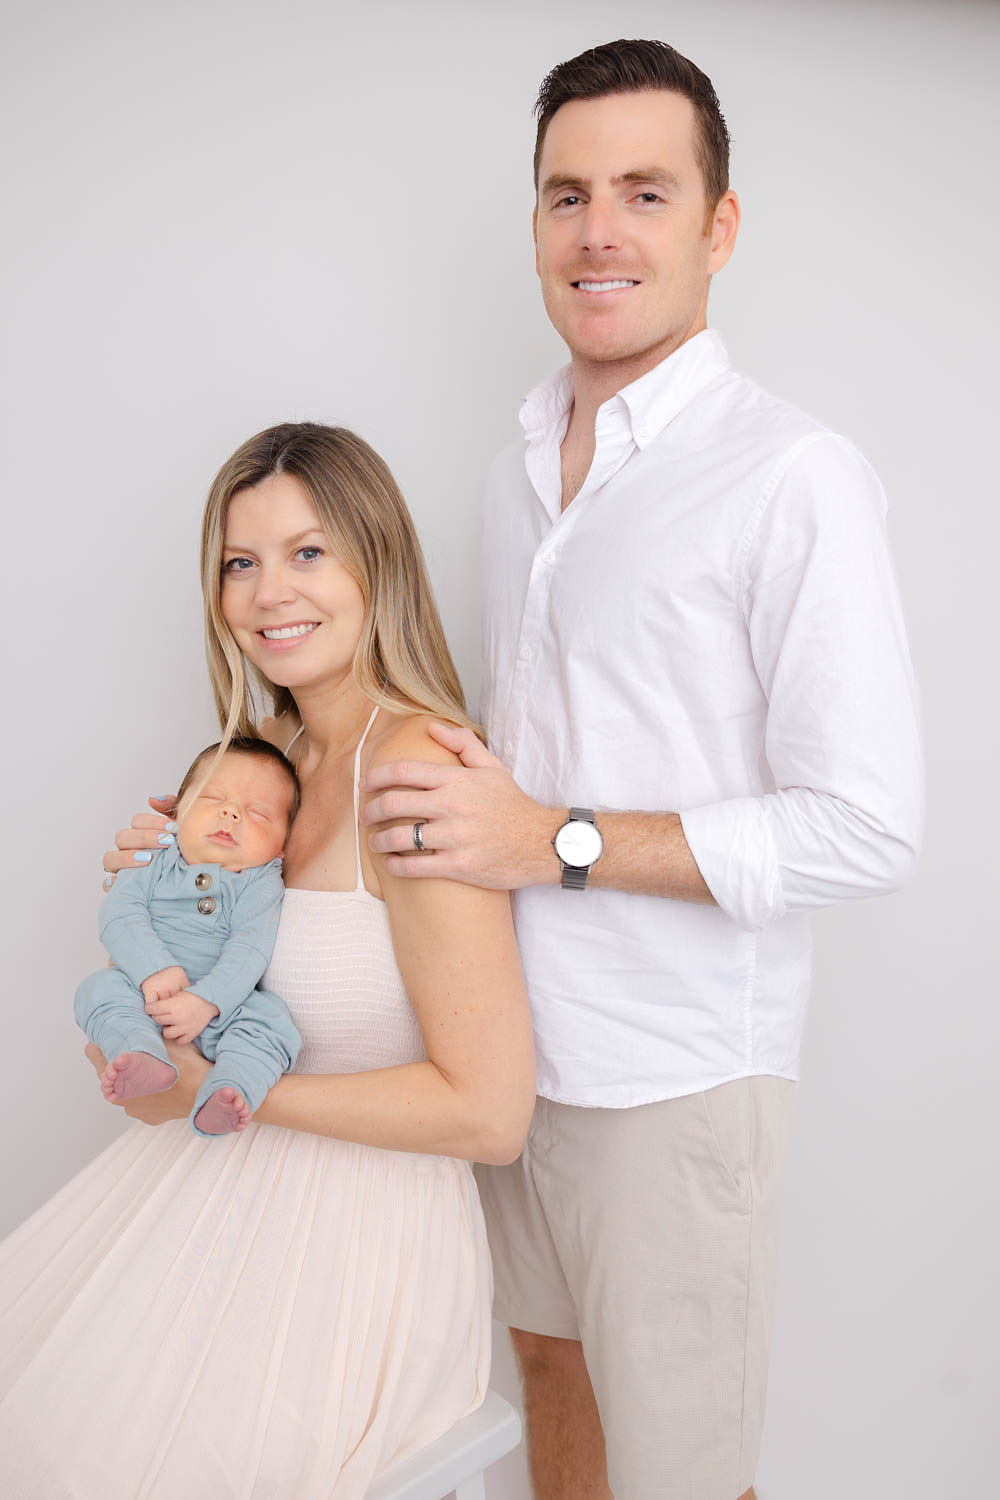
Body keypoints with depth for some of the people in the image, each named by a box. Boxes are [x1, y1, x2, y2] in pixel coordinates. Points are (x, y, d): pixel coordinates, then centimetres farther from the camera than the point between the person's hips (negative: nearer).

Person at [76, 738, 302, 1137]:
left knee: (269, 1016, -28)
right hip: (147, 991, 2)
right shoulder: (157, 866, 4)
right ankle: (145, 1058, -43)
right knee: (100, 987, -22)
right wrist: (154, 970, -27)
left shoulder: (261, 885, -3)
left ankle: (227, 1092, -46)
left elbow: (249, 951, -15)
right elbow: (120, 916, -9)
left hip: (222, 1003, -2)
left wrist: (204, 1002, -30)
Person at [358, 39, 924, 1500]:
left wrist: (557, 840, -20)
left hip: (675, 1072, -6)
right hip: (513, 1036, 7)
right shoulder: (525, 467, 9)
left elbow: (867, 830, -19)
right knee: (551, 1370, 24)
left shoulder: (796, 478, -15)